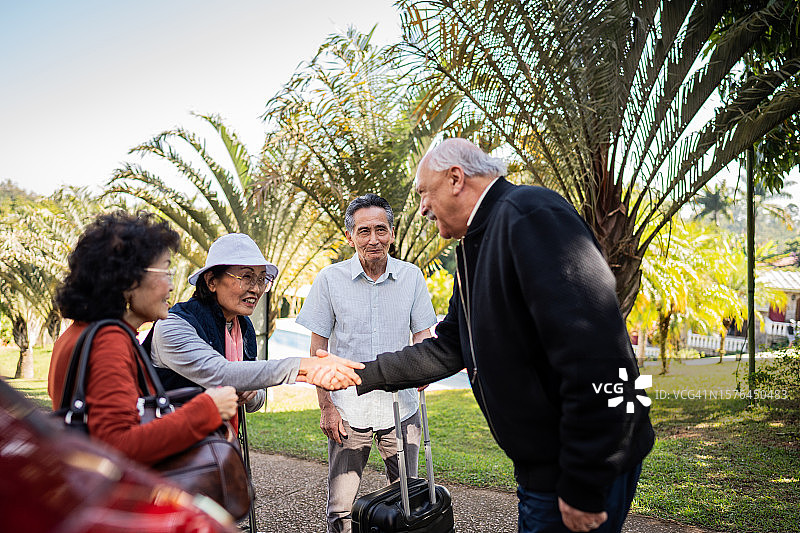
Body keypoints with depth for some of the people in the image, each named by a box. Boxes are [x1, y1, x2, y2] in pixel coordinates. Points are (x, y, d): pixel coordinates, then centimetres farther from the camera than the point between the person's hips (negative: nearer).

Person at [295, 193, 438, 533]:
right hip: (349, 408, -1)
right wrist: (325, 406, -5)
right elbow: (318, 348, 0)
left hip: (401, 406, 2)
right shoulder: (330, 279, -4)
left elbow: (422, 334, 7)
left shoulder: (411, 276, -1)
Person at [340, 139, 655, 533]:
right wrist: (364, 375, 12)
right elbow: (448, 349, 16)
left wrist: (583, 487, -23)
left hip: (588, 470, -9)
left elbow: (598, 359, -27)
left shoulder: (530, 214, -20)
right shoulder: (475, 246, 13)